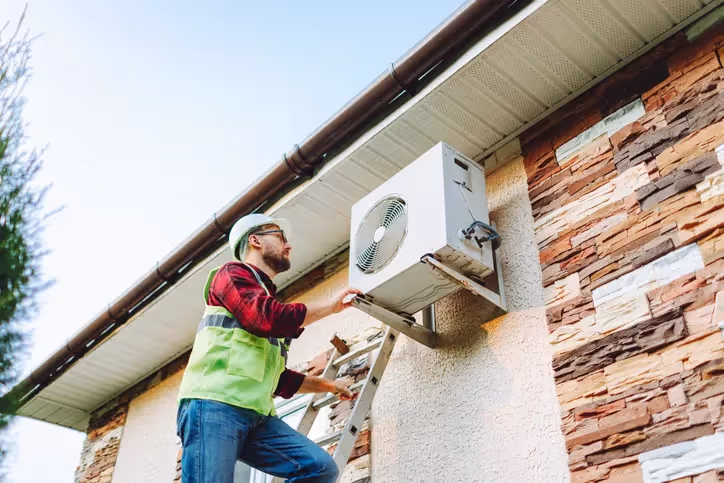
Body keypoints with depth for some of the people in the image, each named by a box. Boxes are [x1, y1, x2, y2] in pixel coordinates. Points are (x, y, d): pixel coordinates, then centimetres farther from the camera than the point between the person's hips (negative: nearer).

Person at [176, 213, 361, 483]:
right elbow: (269, 319, -15)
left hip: (256, 415, 8)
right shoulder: (234, 273, 7)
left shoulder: (269, 296, 30)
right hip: (213, 405, -8)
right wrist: (330, 306, -2)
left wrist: (328, 385, 31)